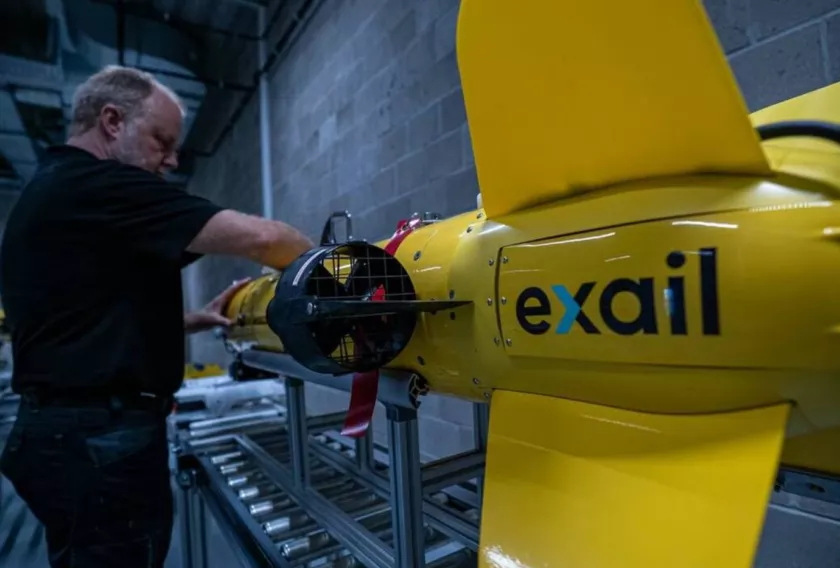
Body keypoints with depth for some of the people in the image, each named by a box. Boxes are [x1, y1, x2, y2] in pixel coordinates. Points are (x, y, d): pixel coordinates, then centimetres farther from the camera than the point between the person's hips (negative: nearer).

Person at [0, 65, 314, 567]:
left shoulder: (53, 189, 16)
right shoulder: (99, 185, -16)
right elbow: (258, 238, -24)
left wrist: (192, 322, 13)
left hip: (67, 429, 10)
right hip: (103, 437, -10)